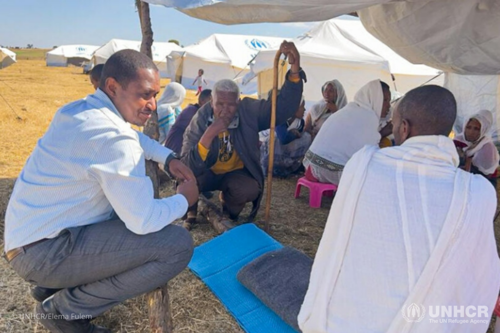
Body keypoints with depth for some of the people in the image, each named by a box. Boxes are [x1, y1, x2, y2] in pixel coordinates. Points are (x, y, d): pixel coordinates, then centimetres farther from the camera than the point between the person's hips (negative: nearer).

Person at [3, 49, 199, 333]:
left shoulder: (82, 108, 6)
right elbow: (143, 221, -24)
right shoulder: (112, 137, -24)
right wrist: (185, 200, -5)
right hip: (44, 251, -10)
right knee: (179, 245, -18)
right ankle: (65, 308, -2)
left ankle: (55, 285, 19)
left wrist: (169, 158, 9)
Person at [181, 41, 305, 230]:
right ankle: (191, 212, 2)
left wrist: (295, 69, -45)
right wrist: (209, 134, -41)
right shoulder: (199, 120, -21)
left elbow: (283, 107, -30)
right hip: (207, 173, 0)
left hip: (236, 173, 1)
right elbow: (188, 167, -29)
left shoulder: (249, 111, -19)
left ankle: (228, 211, 5)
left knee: (249, 190, -32)